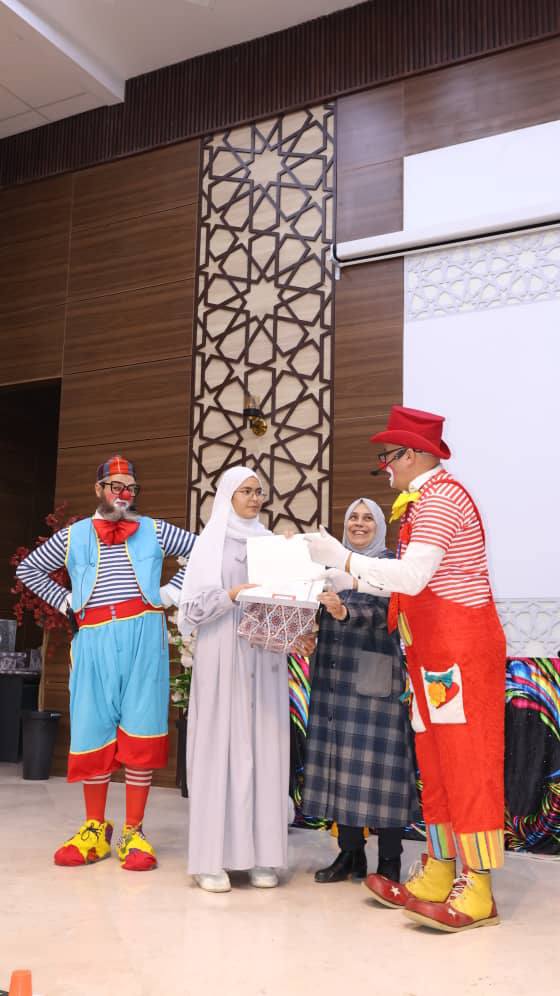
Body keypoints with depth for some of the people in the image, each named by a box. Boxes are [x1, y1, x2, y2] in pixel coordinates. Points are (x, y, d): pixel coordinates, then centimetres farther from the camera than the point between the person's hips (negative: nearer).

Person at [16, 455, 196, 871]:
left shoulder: (154, 532, 9)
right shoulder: (73, 536, 10)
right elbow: (28, 569, 19)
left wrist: (171, 591, 2)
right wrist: (66, 602, 9)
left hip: (143, 637, -1)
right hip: (93, 640, 1)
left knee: (140, 735, -2)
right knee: (92, 733, 3)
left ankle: (134, 832, 7)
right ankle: (95, 829, 17)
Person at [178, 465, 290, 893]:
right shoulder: (212, 541, 3)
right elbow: (193, 605, -4)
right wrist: (232, 595, -18)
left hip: (265, 658, 4)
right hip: (223, 657, -4)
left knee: (264, 747, 2)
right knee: (221, 746, -4)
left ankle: (260, 855, 8)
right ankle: (212, 858, 1)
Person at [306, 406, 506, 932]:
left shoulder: (439, 495, -13)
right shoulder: (425, 499, 18)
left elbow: (412, 575, -22)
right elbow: (413, 581, 16)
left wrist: (340, 557, -15)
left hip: (460, 648, -10)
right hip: (433, 653, 10)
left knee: (467, 764, -6)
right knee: (435, 766, 12)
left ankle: (477, 891, 1)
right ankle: (438, 876, 21)